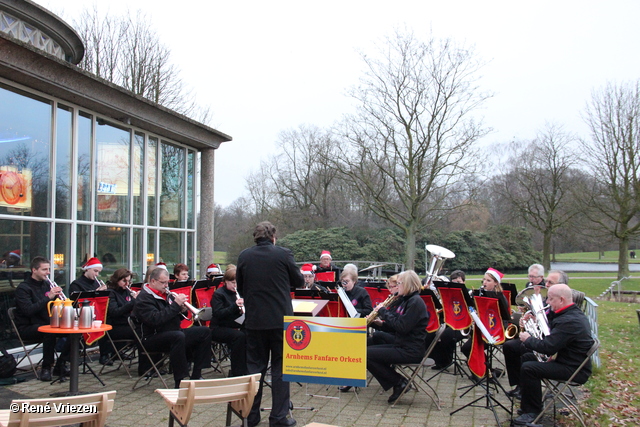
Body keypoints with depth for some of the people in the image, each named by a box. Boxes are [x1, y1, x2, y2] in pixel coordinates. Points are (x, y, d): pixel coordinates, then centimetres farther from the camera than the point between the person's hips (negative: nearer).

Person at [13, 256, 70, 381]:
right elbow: (28, 311, -22)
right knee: (50, 331, -37)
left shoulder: (47, 285, 13)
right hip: (28, 328, -6)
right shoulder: (23, 288, -7)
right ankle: (46, 368, -21)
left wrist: (58, 296, -11)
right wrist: (48, 297, -26)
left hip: (48, 324, 6)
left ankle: (60, 365, -6)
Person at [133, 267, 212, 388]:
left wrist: (182, 310, -2)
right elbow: (155, 320, -27)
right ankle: (180, 382, -33)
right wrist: (175, 305, -24)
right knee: (178, 336, -39)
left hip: (173, 333, 9)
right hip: (152, 338, -9)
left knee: (205, 331, -3)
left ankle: (196, 376, -3)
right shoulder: (144, 298, -11)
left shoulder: (166, 294, 17)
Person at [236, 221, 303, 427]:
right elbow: (299, 282, 2)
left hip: (254, 319, 3)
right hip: (280, 317, -2)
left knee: (254, 366, 12)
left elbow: (240, 287, 9)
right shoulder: (283, 254, -8)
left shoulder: (244, 256, 0)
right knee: (280, 367, 7)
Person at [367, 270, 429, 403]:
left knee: (366, 354, -16)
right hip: (401, 346, 11)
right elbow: (395, 327, 19)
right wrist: (381, 323, 2)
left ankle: (399, 382, -5)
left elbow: (402, 327, -24)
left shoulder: (415, 302, -15)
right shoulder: (406, 300, 16)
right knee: (368, 349, 9)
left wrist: (384, 312, -14)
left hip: (410, 351, -11)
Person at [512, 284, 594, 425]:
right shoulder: (573, 312, 7)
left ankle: (533, 411, -5)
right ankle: (528, 403, 22)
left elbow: (548, 348, -27)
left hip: (574, 370, -11)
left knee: (527, 368, -21)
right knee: (527, 357, 16)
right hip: (570, 360, 11)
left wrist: (527, 339, -13)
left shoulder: (569, 321, -27)